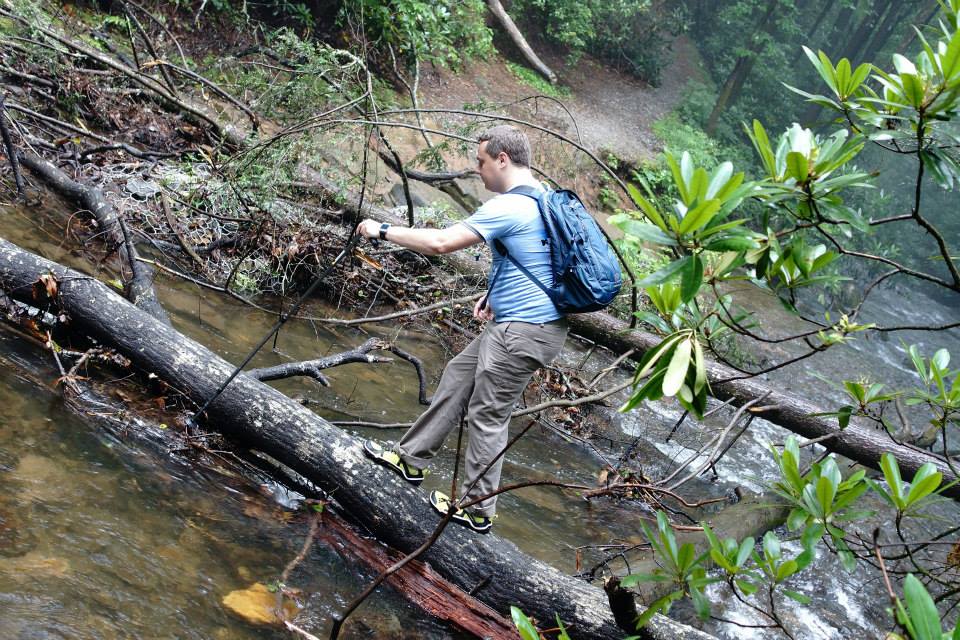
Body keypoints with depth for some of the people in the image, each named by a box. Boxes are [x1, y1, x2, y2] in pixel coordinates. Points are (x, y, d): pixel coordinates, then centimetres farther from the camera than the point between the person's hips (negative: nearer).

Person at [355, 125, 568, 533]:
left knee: (487, 416, 0)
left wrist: (383, 231, -10)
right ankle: (411, 458, 28)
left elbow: (440, 242, -21)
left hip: (523, 331, -10)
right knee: (457, 377, 17)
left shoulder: (507, 207, -19)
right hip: (521, 322, 10)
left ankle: (477, 510, 13)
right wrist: (496, 294, 14)